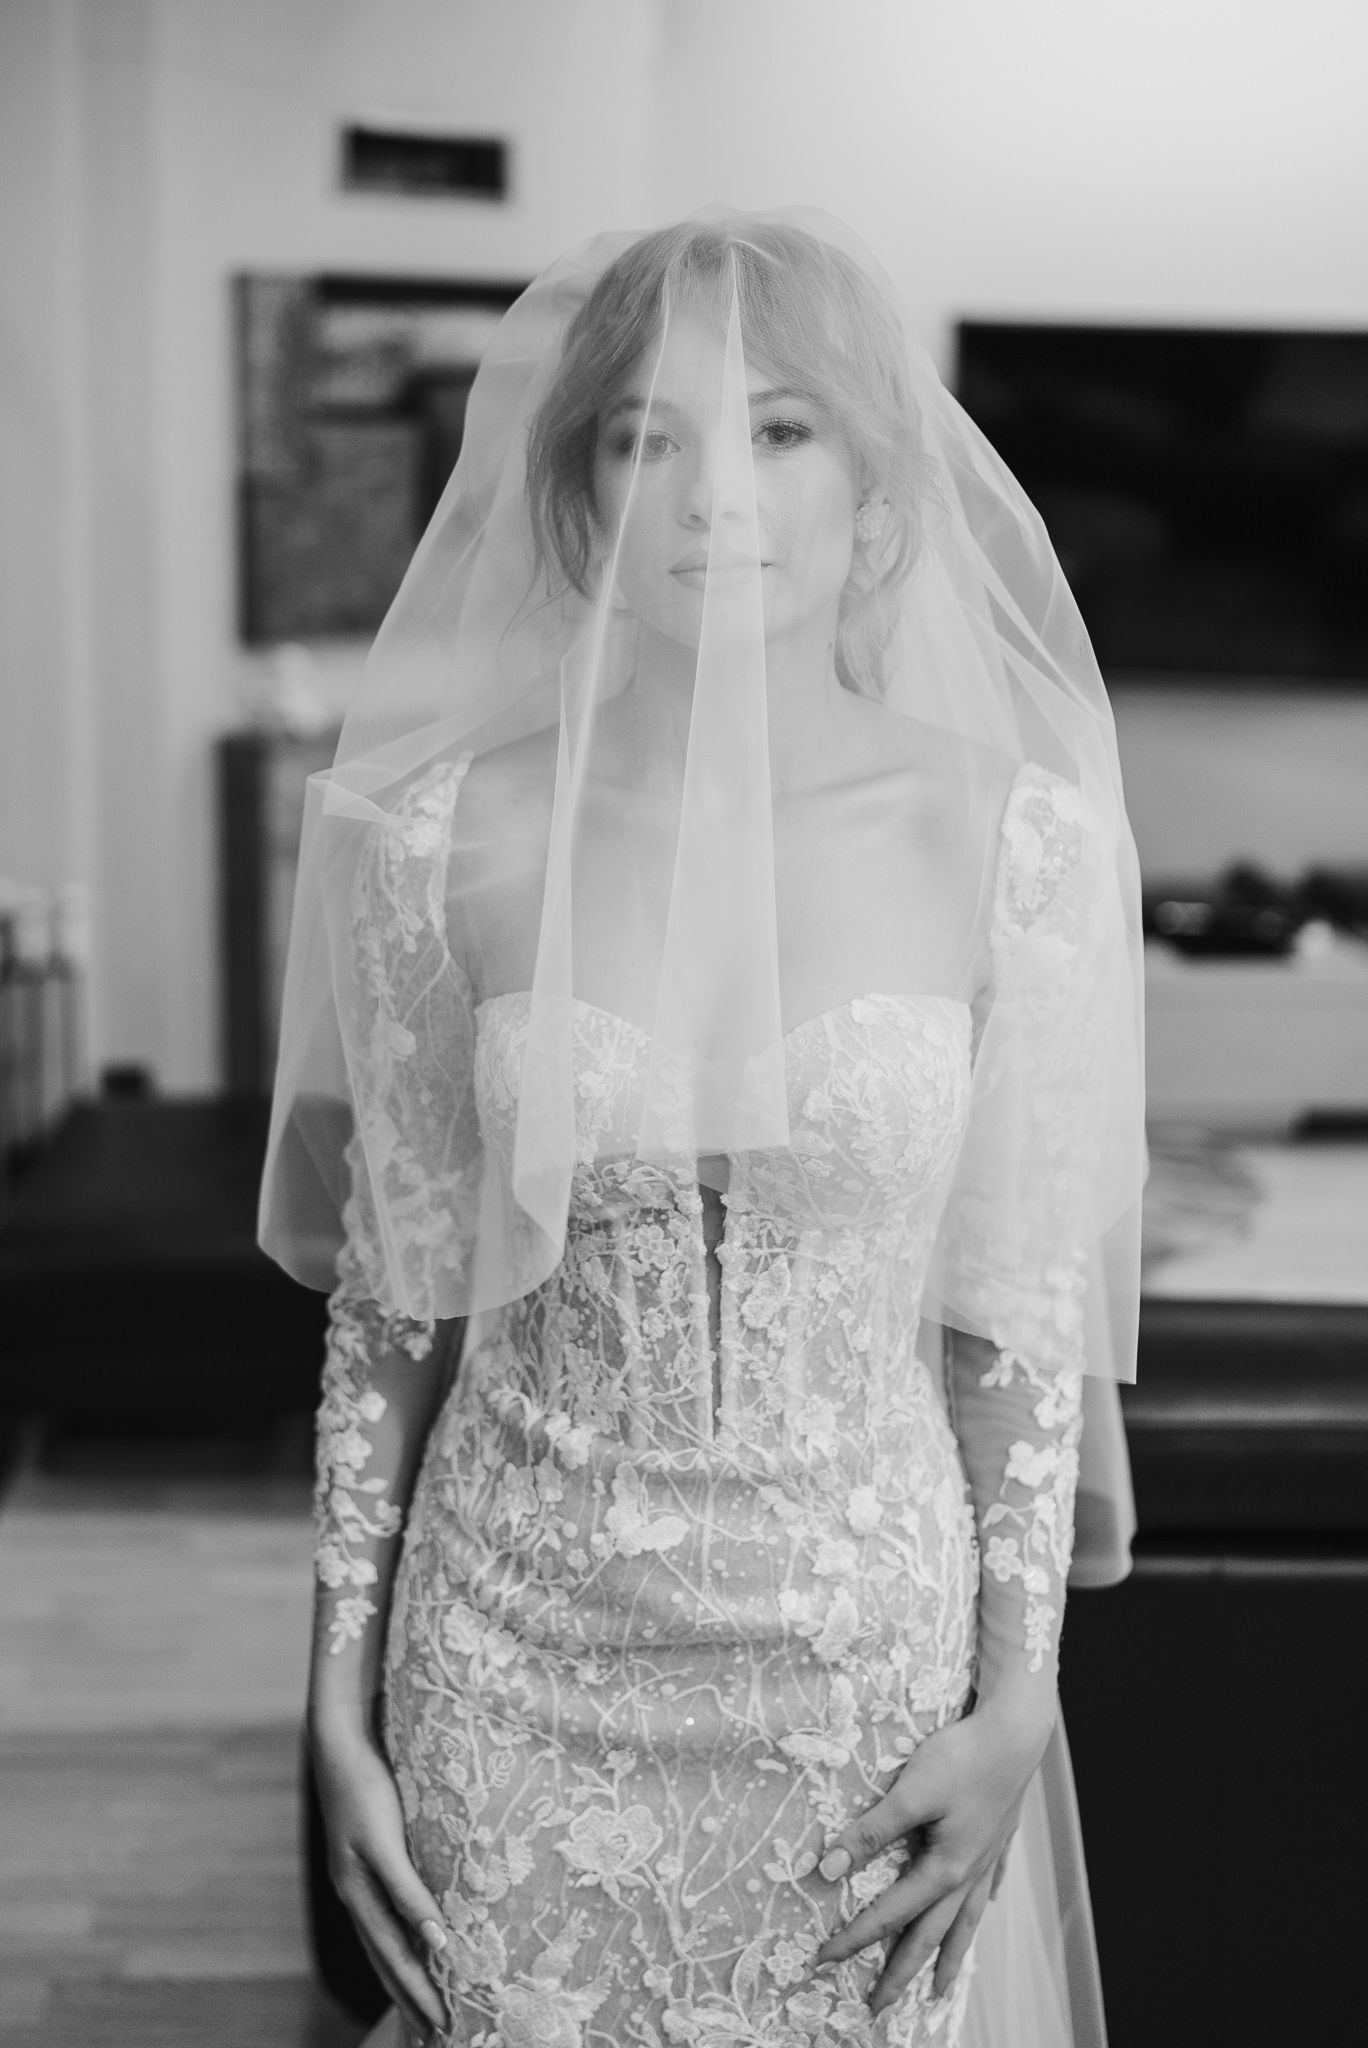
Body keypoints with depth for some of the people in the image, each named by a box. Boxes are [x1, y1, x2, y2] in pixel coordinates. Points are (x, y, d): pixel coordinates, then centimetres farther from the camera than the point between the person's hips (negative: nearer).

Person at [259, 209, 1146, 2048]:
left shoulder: (1017, 839, -9)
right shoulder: (449, 838, -8)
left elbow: (1023, 1320, -3)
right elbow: (390, 1313, -1)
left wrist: (1018, 1702, -3)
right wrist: (342, 1711, 1)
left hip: (870, 1654, 0)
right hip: (518, 1663, 0)